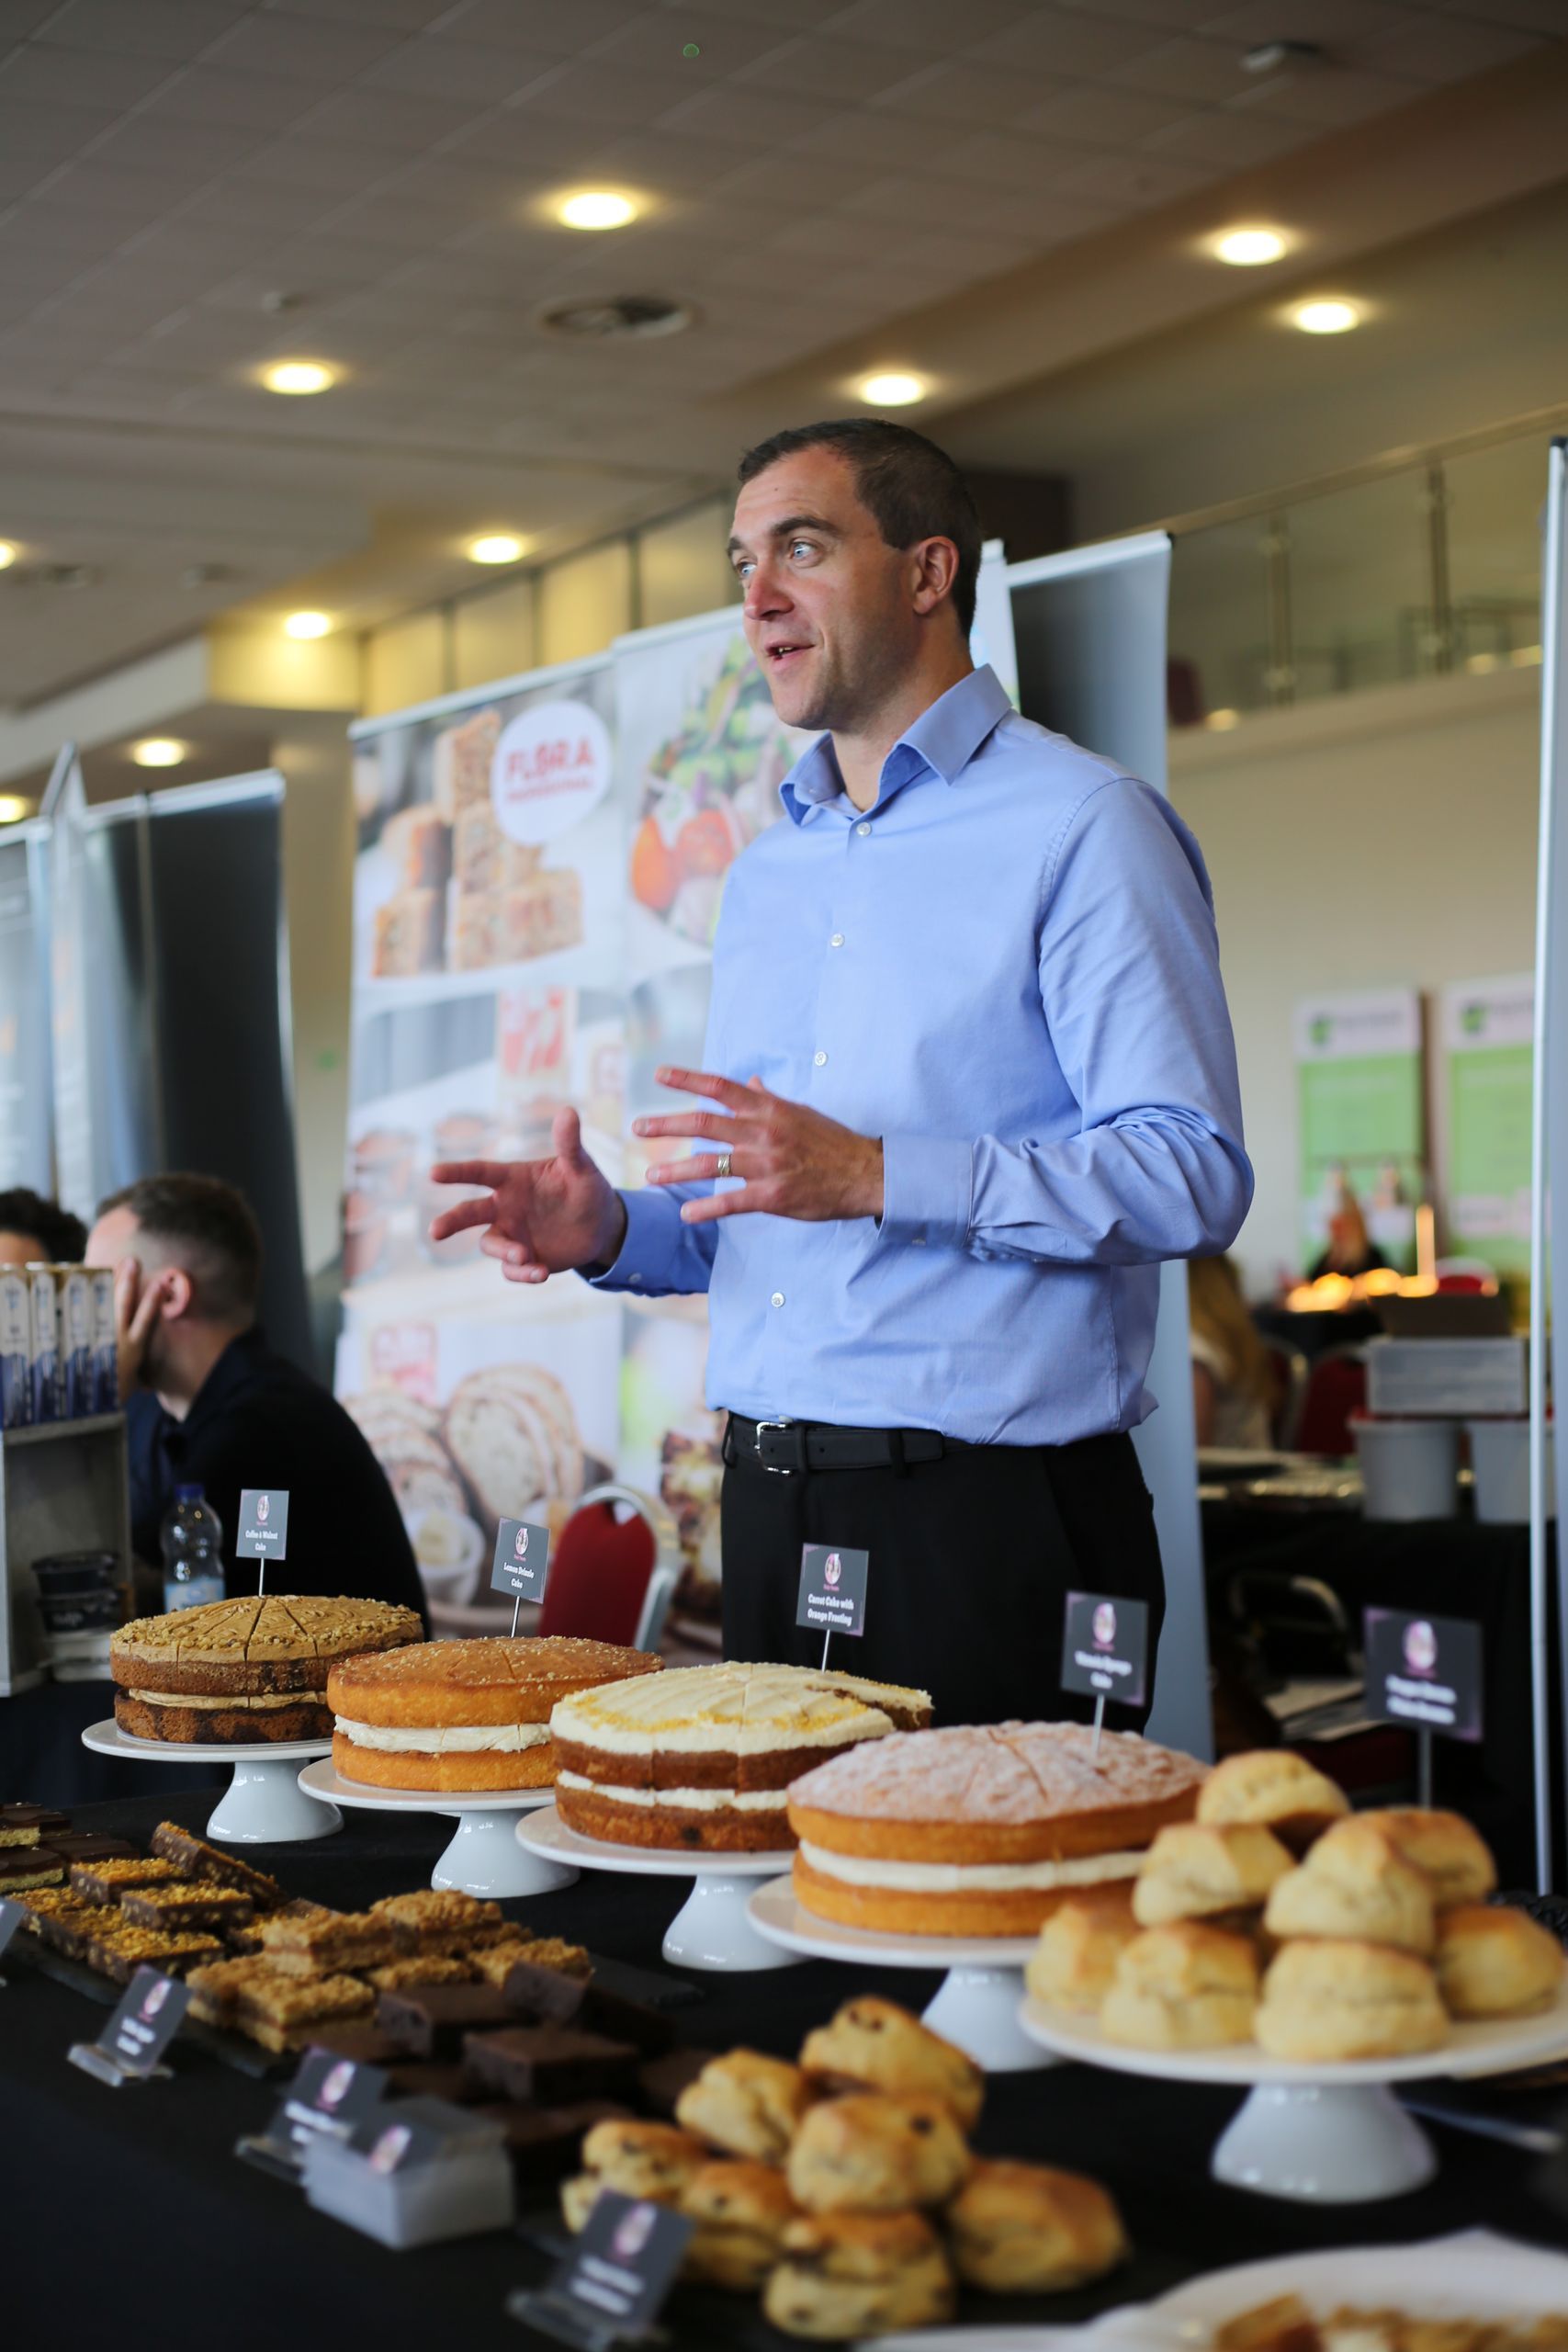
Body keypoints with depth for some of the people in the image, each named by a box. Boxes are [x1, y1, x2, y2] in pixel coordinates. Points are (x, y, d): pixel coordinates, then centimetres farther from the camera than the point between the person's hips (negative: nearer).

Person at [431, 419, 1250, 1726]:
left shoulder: (1080, 826, -6)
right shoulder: (767, 872, 18)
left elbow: (1191, 1176, -17)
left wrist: (874, 1175, -23)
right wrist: (611, 1233, 2)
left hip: (988, 1516, -7)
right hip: (773, 1510, 7)